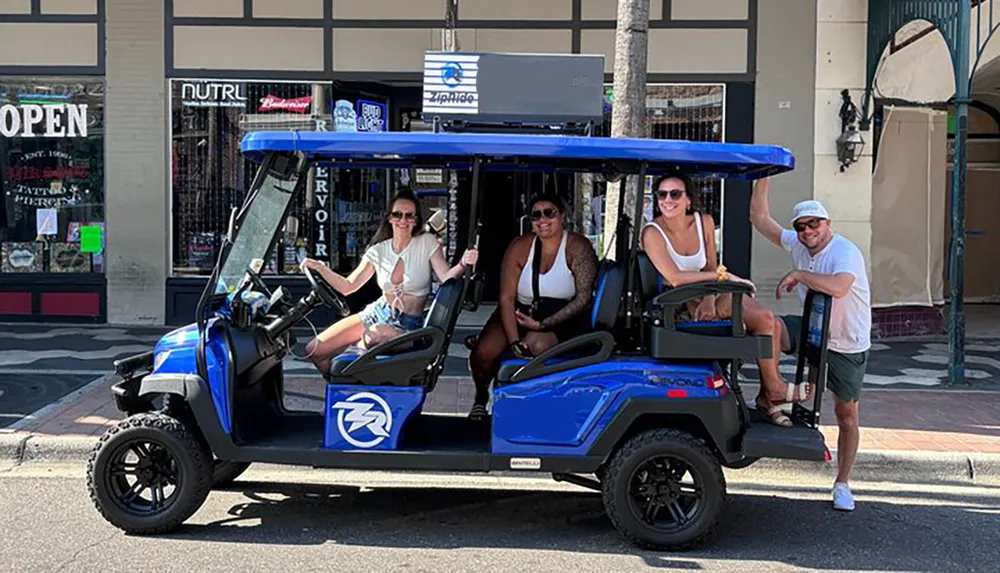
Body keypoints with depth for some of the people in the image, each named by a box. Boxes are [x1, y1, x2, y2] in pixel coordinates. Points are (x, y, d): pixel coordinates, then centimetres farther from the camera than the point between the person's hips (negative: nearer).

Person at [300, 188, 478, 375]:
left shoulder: (427, 242, -6)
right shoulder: (379, 251, 2)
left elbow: (446, 278, -17)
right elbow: (348, 286, 5)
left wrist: (462, 265, -38)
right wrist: (321, 268, -9)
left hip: (407, 325, -4)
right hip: (378, 313, 4)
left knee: (376, 333, -39)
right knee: (314, 350, -6)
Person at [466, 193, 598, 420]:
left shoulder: (577, 248, -11)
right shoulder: (520, 247, -5)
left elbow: (584, 298, -15)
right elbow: (506, 298, -9)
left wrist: (543, 324, -21)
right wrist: (514, 342, -22)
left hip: (562, 319, -2)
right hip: (520, 313, 2)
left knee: (537, 345, -35)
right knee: (483, 352, -20)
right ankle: (481, 397, 14)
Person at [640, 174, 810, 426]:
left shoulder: (704, 222, 1)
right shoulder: (653, 232, -17)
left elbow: (710, 267, 7)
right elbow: (674, 278, -26)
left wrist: (710, 298, -13)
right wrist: (724, 275, -25)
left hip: (707, 295, 6)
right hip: (679, 304, -6)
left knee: (774, 323, -12)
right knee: (764, 320, -20)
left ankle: (767, 397, 1)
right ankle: (774, 387, 0)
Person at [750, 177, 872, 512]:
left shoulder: (846, 252, -23)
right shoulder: (796, 245, -2)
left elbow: (838, 287, -44)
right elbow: (759, 218, 1)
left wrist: (798, 274, -33)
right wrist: (763, 178, -8)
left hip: (848, 346, -5)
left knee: (847, 415, 4)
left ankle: (842, 484, 19)